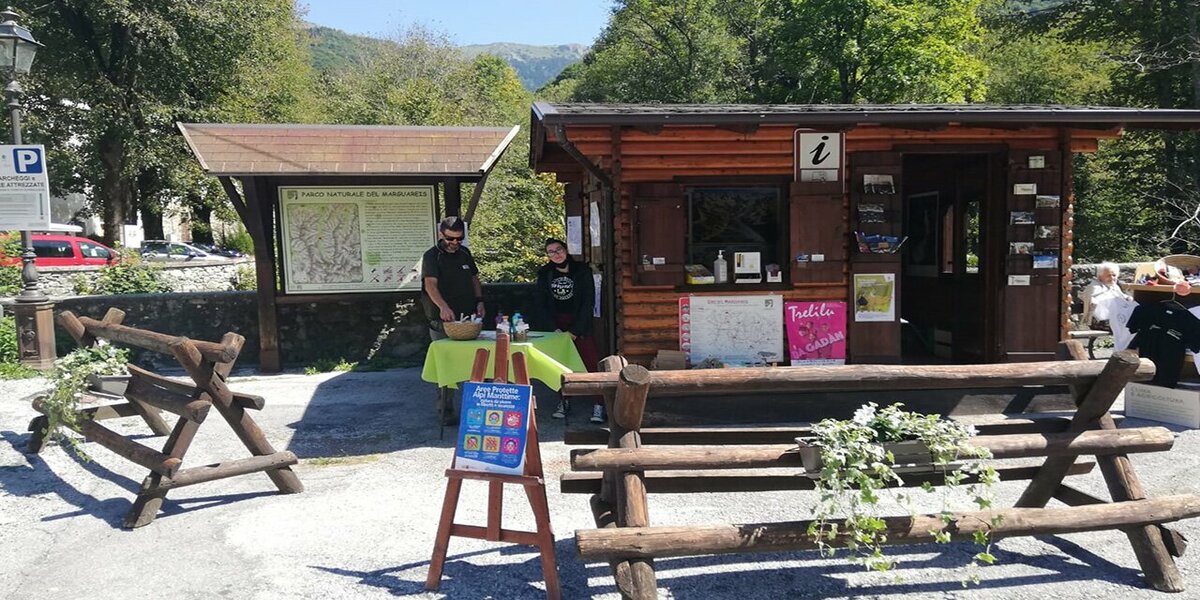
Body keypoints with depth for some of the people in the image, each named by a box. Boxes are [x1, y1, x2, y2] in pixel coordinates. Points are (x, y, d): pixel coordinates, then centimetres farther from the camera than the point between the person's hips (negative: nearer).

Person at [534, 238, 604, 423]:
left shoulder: (582, 271, -4)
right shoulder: (545, 274, 4)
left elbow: (588, 303, -6)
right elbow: (541, 305, 4)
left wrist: (574, 331, -12)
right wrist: (554, 329, -8)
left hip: (580, 325, -3)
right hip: (555, 325, 3)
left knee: (592, 362, -13)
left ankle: (598, 406, -10)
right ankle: (564, 402, 12)